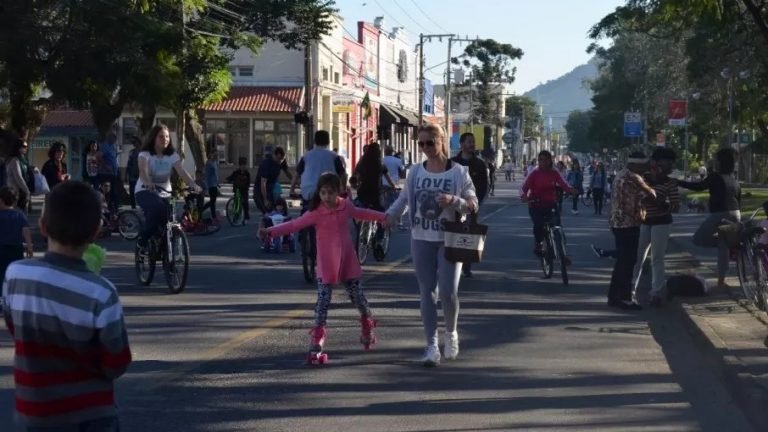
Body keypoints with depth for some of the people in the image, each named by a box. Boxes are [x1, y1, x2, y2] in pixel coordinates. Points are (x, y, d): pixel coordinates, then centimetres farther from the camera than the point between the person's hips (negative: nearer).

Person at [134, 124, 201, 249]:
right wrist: (147, 183, -50)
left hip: (164, 193, 5)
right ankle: (144, 240, -18)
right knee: (157, 207, -35)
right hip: (145, 192, -5)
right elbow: (143, 170, -28)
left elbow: (182, 172, -14)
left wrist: (194, 185, -33)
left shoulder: (172, 155, 1)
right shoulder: (145, 154, -8)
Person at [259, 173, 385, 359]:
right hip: (326, 265, -3)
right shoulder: (316, 213, -13)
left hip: (348, 262, 3)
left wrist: (384, 217, 30)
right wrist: (271, 232, -32)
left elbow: (362, 213, 21)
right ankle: (318, 334, 0)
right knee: (323, 299, -5)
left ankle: (368, 323, 36)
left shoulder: (346, 206, 0)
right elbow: (294, 224, -20)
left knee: (357, 296, 14)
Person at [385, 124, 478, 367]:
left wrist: (453, 201, -21)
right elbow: (403, 199, 10)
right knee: (427, 293, 3)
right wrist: (386, 218, -5)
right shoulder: (415, 172, 4)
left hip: (450, 240, -3)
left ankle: (451, 333, 22)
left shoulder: (458, 172, -4)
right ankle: (432, 346, 7)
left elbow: (473, 205, -3)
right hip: (421, 240, 3)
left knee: (448, 292, -7)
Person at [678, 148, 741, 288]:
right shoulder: (735, 181, 16)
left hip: (720, 214, -7)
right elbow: (739, 202, 19)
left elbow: (699, 186, -11)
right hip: (735, 215, 7)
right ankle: (721, 279, 11)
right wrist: (737, 220, 25)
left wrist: (678, 182, -6)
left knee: (698, 239, 4)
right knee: (724, 246, 13)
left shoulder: (716, 177, -7)